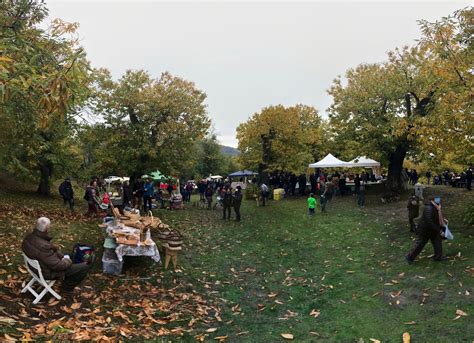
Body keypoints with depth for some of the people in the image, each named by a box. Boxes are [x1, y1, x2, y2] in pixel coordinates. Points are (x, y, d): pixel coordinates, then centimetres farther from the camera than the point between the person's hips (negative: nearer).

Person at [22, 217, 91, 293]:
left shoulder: (30, 237, -12)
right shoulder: (43, 246, -39)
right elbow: (56, 265, -29)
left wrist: (62, 256, 2)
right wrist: (68, 261, -10)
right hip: (49, 273, -9)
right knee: (85, 267, -4)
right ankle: (67, 287, 18)